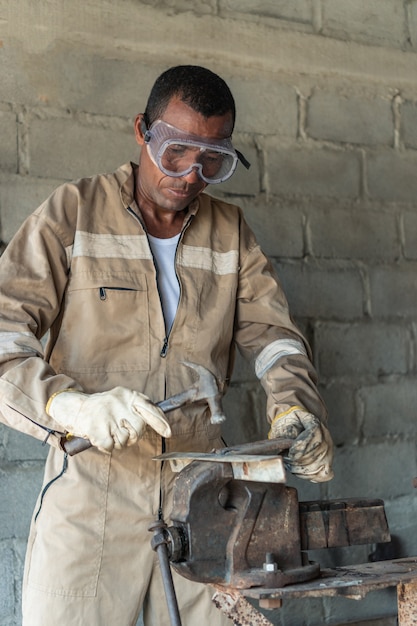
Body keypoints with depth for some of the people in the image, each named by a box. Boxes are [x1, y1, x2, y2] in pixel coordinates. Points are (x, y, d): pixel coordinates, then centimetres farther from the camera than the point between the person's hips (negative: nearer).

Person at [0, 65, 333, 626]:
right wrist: (71, 405, -29)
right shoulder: (73, 214, -2)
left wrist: (295, 406, -11)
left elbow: (271, 332, 11)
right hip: (92, 491, -3)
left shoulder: (231, 232, 11)